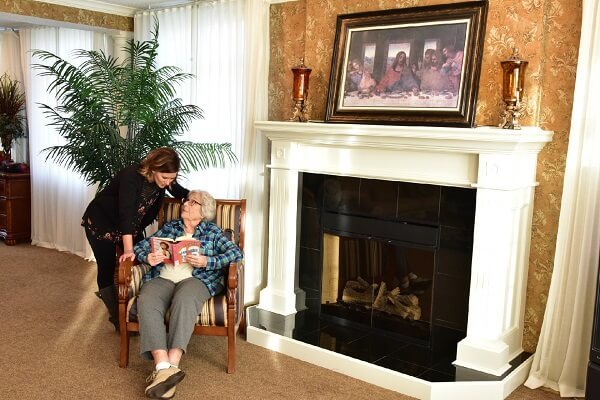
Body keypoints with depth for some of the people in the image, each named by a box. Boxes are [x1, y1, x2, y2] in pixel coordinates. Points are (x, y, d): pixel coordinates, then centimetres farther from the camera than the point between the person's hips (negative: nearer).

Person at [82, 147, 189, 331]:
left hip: (131, 225, 6)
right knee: (107, 269, -2)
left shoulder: (163, 178, -16)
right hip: (101, 224, -6)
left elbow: (179, 192, 3)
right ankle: (117, 316, 12)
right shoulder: (131, 177, -36)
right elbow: (126, 214, -42)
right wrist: (128, 250, -48)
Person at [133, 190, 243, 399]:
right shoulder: (168, 228, 26)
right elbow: (140, 247, 22)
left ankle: (171, 365, -46)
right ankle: (164, 366, -43)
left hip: (196, 279, -2)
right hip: (163, 278, 3)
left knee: (184, 301, -39)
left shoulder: (212, 231, 16)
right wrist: (147, 257, -2)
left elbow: (236, 252, 1)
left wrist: (207, 262, -13)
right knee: (146, 302, -32)